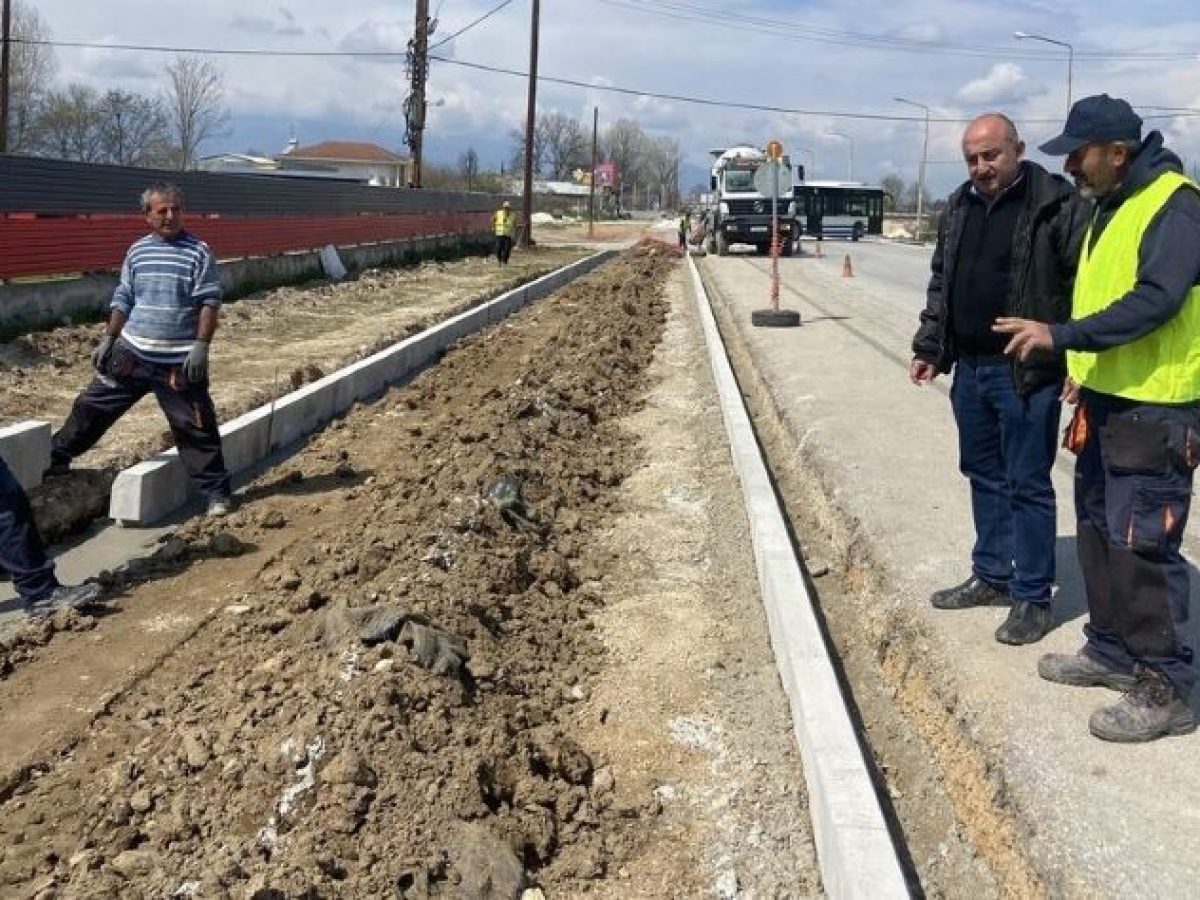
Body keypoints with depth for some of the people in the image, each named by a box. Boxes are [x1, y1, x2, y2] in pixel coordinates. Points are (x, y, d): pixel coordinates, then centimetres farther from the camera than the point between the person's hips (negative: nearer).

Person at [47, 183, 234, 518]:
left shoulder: (198, 251, -5)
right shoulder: (137, 251, 8)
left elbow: (210, 303, -9)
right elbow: (123, 300, 15)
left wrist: (201, 346, -16)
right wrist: (108, 339, 10)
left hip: (180, 361, -4)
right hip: (132, 352, 4)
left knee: (195, 426, -1)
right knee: (92, 405, 11)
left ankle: (215, 490, 9)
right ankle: (56, 457, 29)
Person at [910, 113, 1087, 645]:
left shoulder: (1056, 205, -11)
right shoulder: (958, 208, 11)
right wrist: (929, 347, 15)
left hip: (1026, 373, -7)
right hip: (969, 368, 7)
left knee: (1027, 485, 1)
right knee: (983, 477, 16)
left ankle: (1032, 597, 12)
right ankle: (991, 576, 31)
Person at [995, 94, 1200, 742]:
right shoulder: (1109, 206, 14)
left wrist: (1060, 336, -29)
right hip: (1106, 399, 10)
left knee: (1141, 546, -7)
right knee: (1097, 532, 17)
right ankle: (1112, 651, 31)